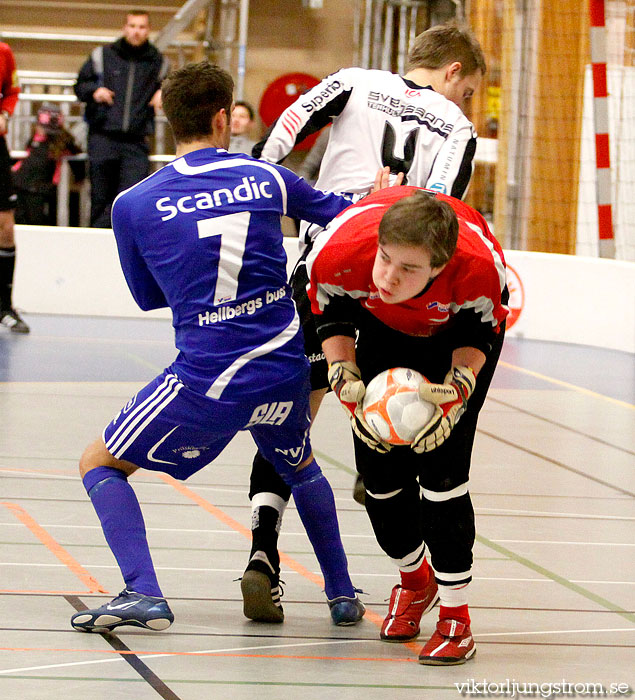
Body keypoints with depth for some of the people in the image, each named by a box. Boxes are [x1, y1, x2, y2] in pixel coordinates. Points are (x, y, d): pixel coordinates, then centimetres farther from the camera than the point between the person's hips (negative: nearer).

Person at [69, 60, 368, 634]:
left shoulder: (132, 205, -2)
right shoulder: (267, 179, 4)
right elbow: (343, 215, 21)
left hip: (206, 382, -3)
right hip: (285, 371, 4)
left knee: (99, 464, 14)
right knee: (300, 466, 35)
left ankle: (142, 592, -5)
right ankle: (342, 594, 34)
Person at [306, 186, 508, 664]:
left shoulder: (479, 266, -44)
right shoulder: (341, 251, -39)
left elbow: (481, 331, -20)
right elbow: (332, 315, -15)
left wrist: (458, 390, -36)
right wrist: (346, 382, -29)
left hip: (458, 331, -3)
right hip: (386, 326, 3)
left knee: (442, 464, -16)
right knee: (378, 463, 0)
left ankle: (455, 618, -3)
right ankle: (415, 581, 31)